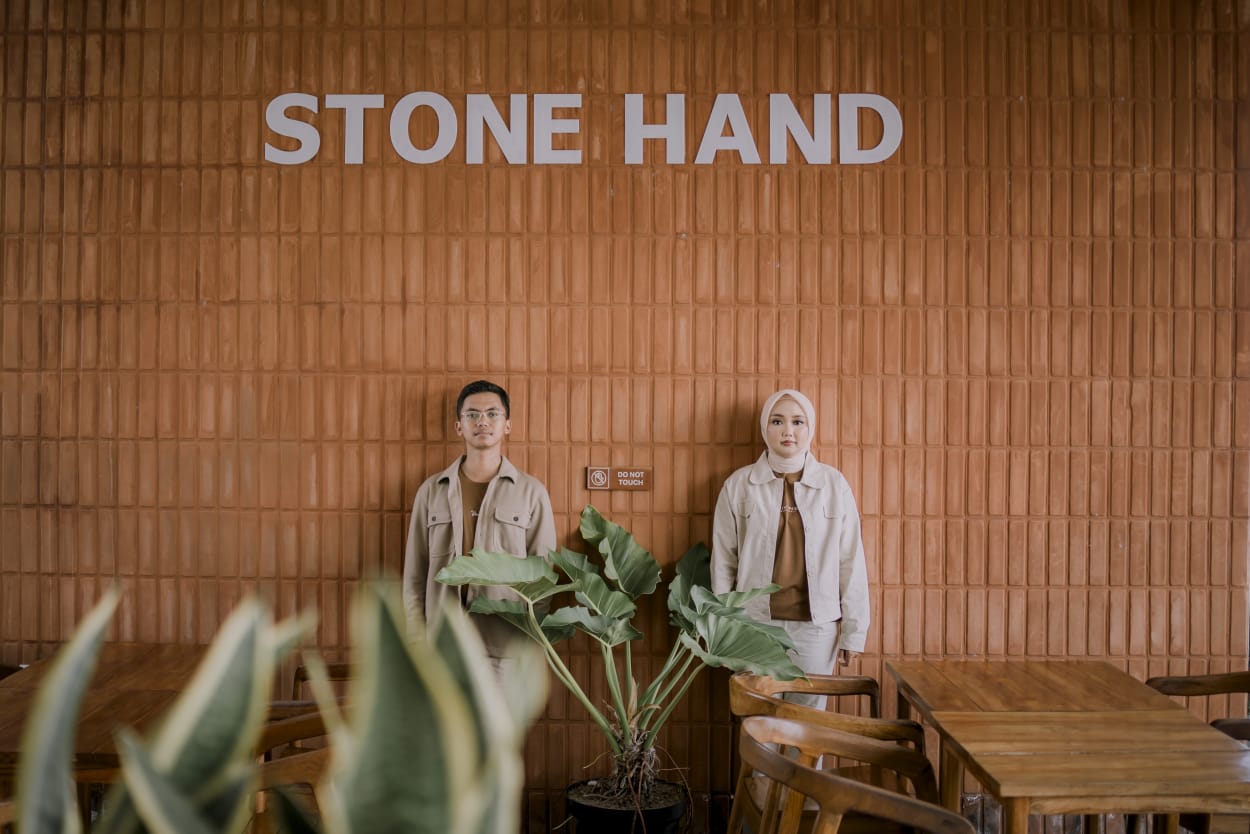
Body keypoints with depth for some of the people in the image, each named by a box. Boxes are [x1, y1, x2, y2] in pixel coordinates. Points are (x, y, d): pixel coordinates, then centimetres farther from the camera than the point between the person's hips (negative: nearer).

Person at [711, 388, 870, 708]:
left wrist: (854, 630, 1)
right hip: (756, 623, 0)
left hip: (816, 624, 1)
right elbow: (723, 562, 2)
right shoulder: (738, 485, -2)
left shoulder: (834, 484, -1)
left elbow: (851, 560, 1)